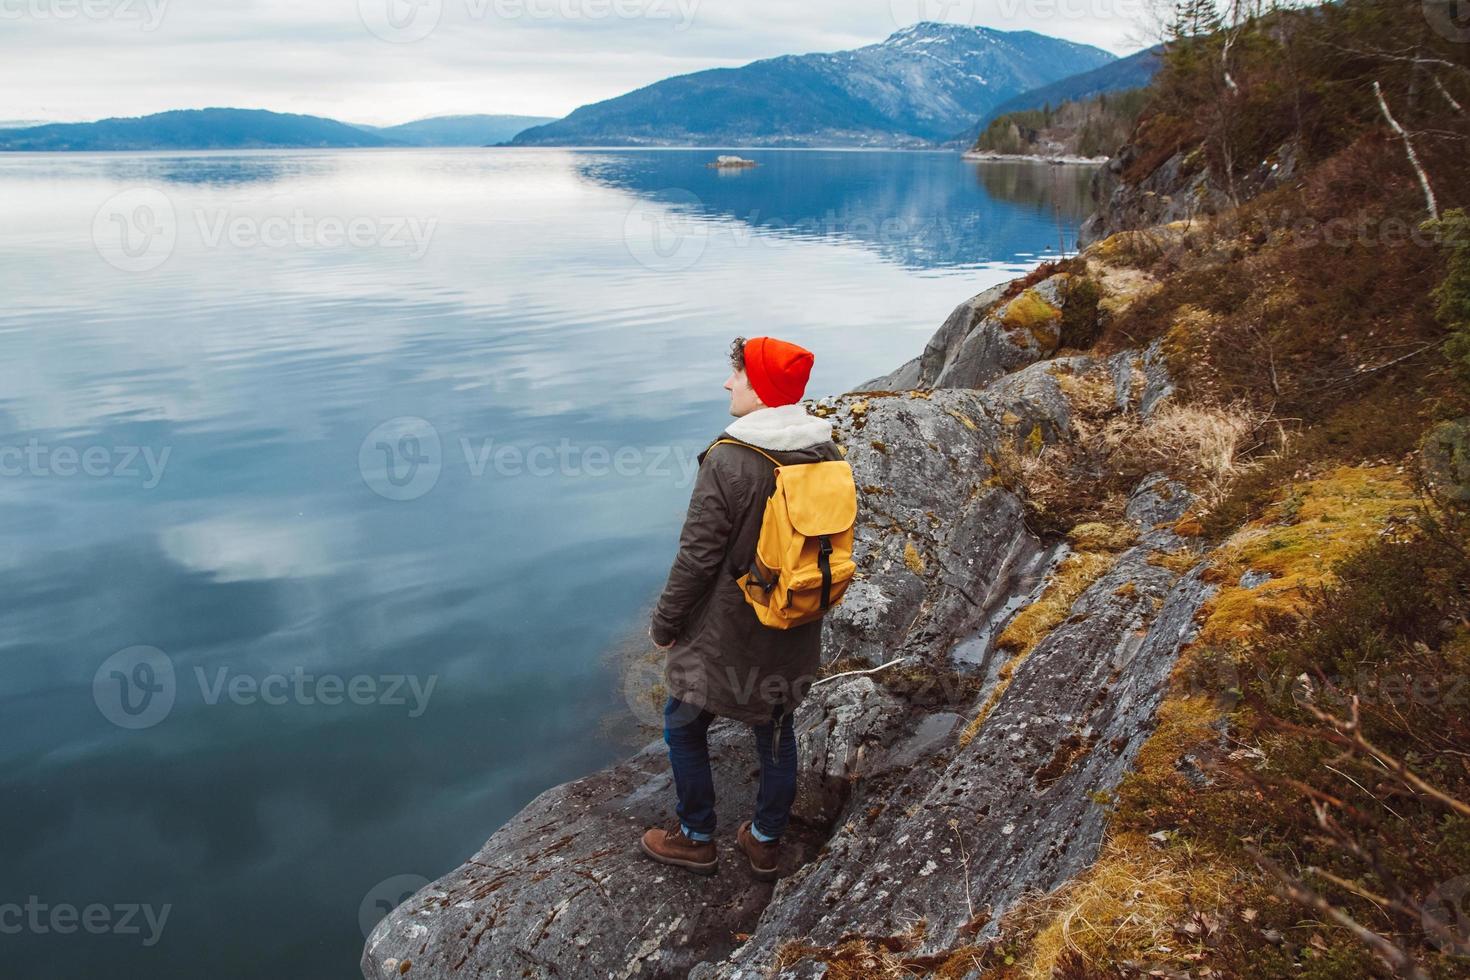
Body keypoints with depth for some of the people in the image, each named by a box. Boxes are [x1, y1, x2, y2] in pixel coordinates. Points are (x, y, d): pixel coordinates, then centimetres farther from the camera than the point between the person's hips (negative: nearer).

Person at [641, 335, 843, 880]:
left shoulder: (729, 461, -25)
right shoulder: (827, 453, -5)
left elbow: (698, 556, -20)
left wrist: (665, 622, -7)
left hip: (728, 631, -6)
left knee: (683, 727, 16)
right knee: (776, 729, 21)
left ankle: (696, 839, 29)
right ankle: (766, 842, 35)